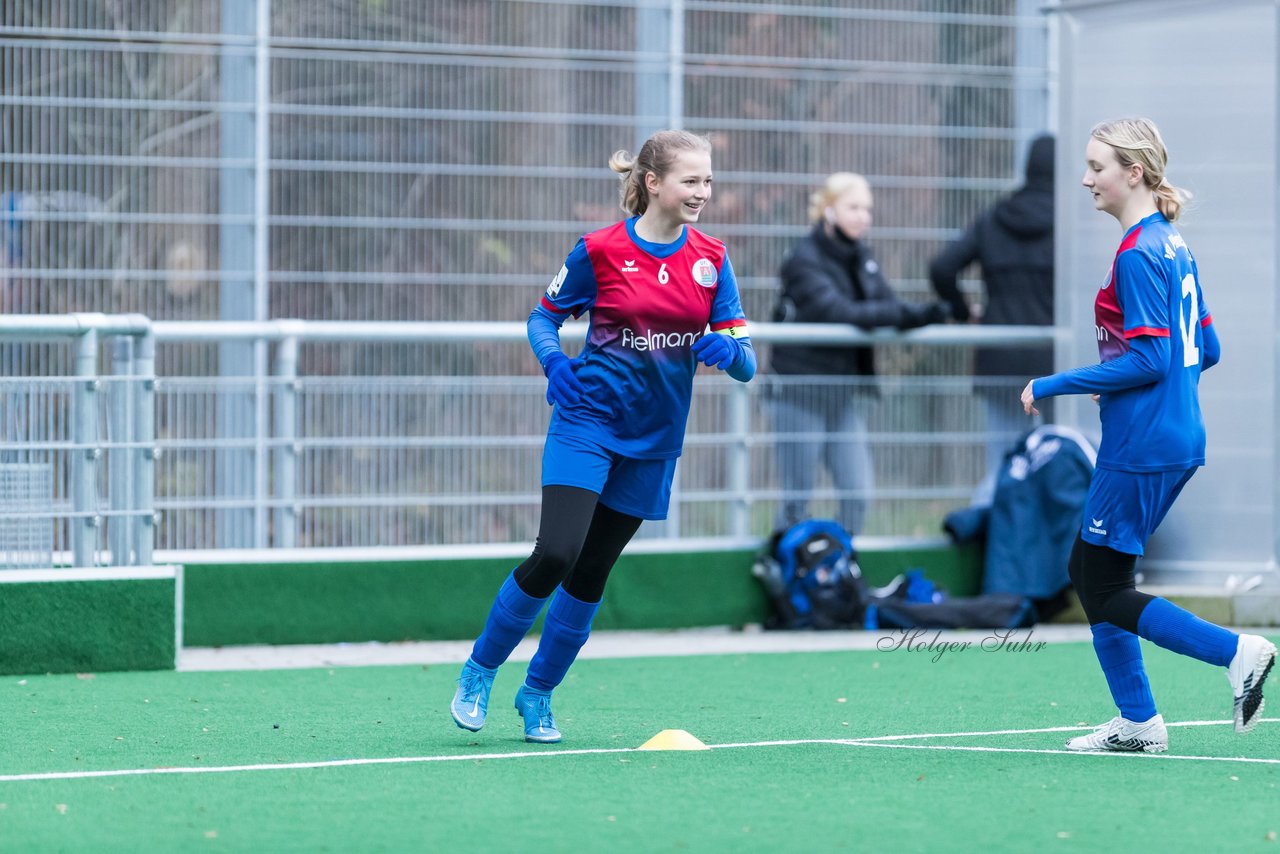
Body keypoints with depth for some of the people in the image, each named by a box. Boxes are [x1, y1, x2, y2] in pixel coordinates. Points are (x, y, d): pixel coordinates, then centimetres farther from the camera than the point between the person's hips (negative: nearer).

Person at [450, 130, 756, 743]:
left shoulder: (712, 260, 2)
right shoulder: (600, 250, -7)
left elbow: (745, 363, 2)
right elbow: (542, 317, 5)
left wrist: (728, 349, -21)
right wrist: (554, 362, -16)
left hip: (653, 440, 4)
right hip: (587, 421, -4)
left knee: (591, 573, 7)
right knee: (555, 554, -19)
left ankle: (537, 694, 24)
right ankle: (479, 671, 2)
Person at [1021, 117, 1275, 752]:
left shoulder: (1137, 255, -16)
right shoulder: (1173, 246, 12)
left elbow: (1148, 360, -21)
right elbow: (1205, 349, 17)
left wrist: (1054, 386, -16)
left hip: (1141, 448, -10)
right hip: (1178, 439, 10)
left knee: (1104, 593, -3)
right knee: (1087, 571, 15)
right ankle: (1137, 722, 16)